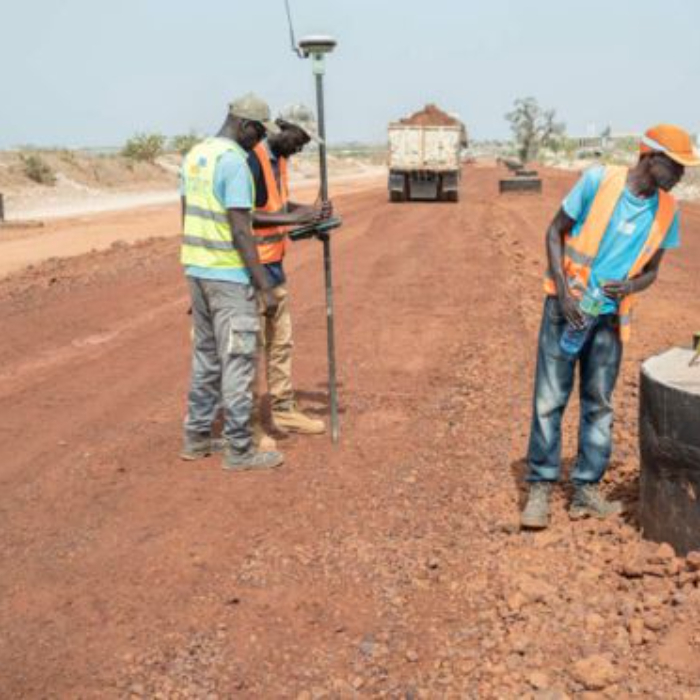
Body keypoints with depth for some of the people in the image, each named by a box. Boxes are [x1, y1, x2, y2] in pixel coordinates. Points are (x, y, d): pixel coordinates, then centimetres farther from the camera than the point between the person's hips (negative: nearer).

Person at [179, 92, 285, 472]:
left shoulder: (194, 154, 11)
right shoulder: (234, 161, -17)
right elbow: (240, 232, -22)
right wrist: (265, 286, -19)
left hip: (197, 269, 9)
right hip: (230, 275, -9)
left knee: (205, 355, 16)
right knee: (237, 360, -2)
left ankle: (197, 437, 23)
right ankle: (239, 449, 4)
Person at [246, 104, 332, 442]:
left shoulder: (280, 159, 11)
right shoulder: (253, 160, -18)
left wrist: (312, 212, 7)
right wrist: (293, 218, -25)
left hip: (274, 265, 10)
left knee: (280, 342, 16)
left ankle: (284, 411, 28)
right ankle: (247, 423, 8)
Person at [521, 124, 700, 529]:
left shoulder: (667, 210, -1)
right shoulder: (599, 180, -13)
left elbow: (651, 271, 7)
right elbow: (556, 232, -5)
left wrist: (629, 287, -17)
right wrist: (563, 290, -16)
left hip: (610, 314, 4)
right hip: (566, 305, -3)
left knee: (599, 403, 5)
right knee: (550, 398, -3)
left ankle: (587, 489, 14)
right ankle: (541, 488, 5)